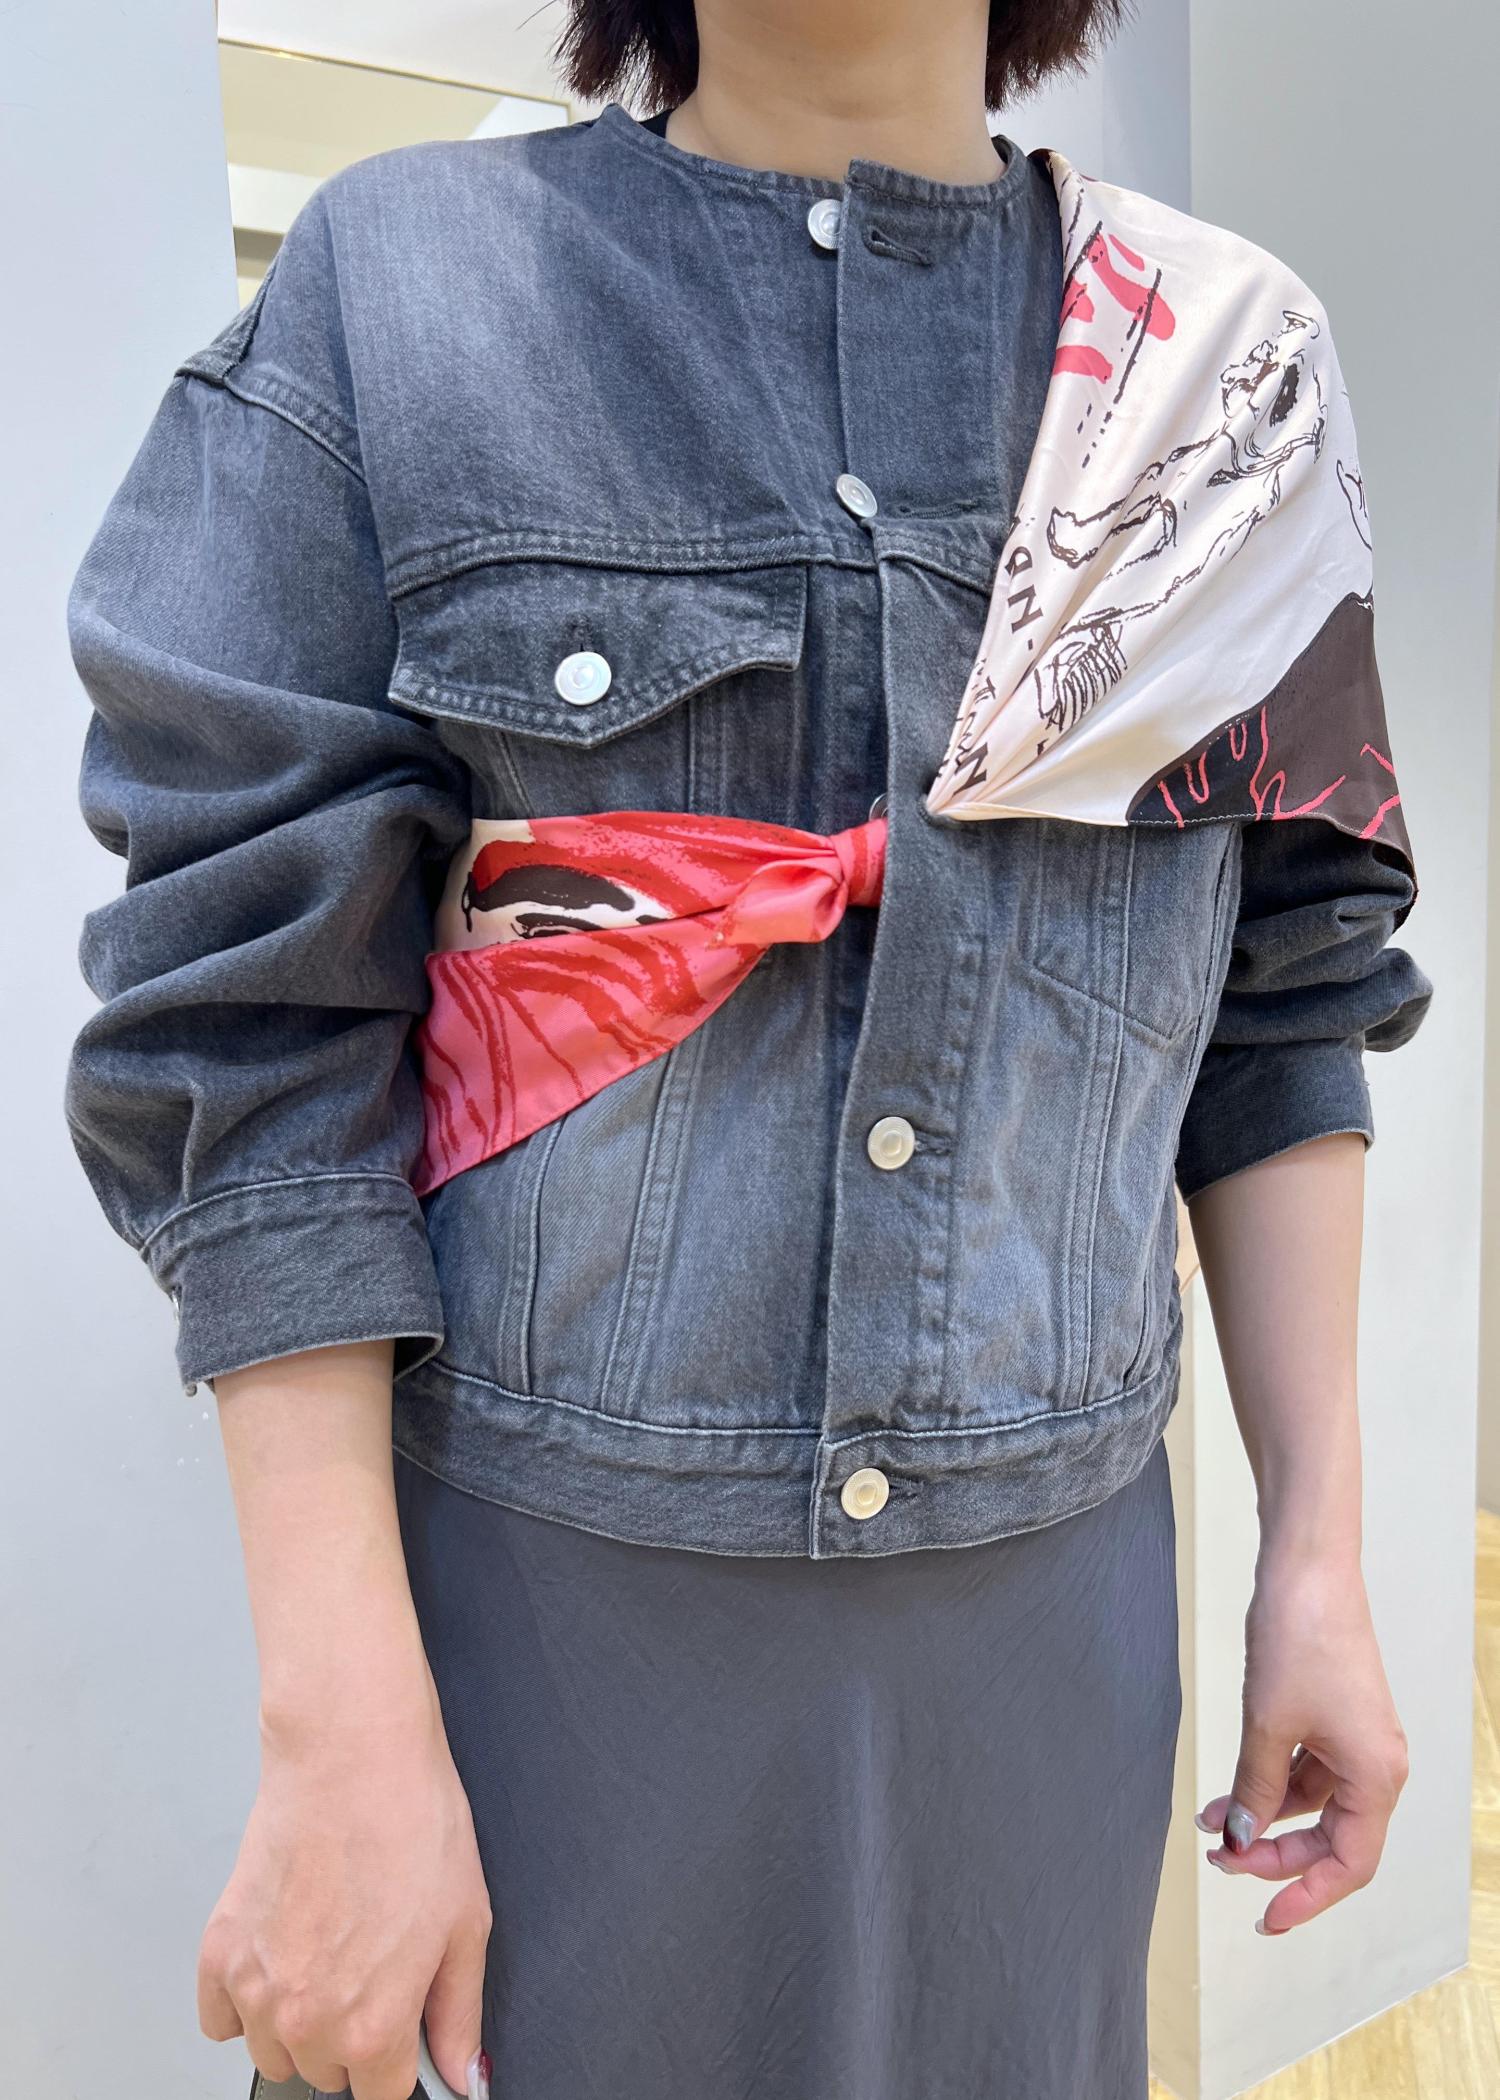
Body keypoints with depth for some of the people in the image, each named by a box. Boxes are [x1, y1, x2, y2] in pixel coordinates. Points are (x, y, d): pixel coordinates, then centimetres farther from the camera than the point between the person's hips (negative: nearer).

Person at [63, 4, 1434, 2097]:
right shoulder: (389, 288, -3)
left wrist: (1319, 1552, 6)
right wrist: (343, 1730, -11)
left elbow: (1275, 1017, 7)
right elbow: (256, 1040, -9)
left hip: (1044, 1590, 3)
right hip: (553, 1591, -2)